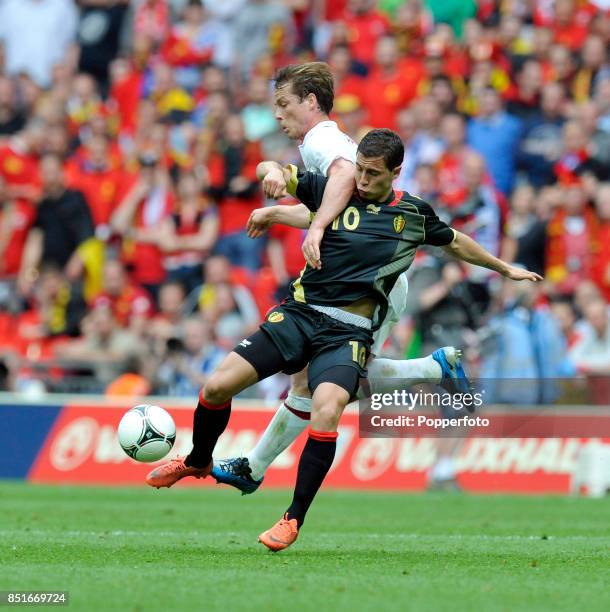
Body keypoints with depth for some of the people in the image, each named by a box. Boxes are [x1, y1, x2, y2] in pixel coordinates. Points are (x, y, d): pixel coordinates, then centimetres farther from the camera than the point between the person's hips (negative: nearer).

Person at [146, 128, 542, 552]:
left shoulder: (415, 214, 7)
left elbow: (457, 243, 27)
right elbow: (270, 170, 7)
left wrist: (505, 269, 36)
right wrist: (271, 170, -17)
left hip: (349, 331, -1)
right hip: (299, 313, 1)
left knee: (326, 412, -28)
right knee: (218, 387, -9)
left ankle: (294, 519, -13)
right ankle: (198, 462, 24)